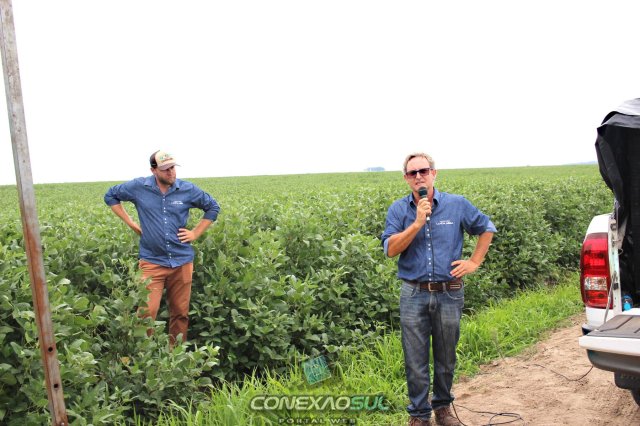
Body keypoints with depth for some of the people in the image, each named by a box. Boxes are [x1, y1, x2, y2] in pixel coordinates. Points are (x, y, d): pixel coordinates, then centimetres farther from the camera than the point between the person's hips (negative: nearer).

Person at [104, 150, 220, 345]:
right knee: (147, 311, -10)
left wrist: (196, 233, 4)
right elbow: (110, 196, 13)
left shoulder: (188, 189, -1)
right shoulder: (138, 187, -3)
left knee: (180, 313, 9)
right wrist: (131, 223, 4)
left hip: (182, 261, 2)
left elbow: (213, 207, 13)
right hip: (152, 261, -2)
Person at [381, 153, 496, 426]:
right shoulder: (399, 209, -2)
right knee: (415, 361, 5)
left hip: (449, 294, 1)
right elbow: (391, 249, -12)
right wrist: (418, 222, -20)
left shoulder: (457, 205, 0)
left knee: (446, 358, 15)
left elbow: (487, 228, 14)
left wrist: (474, 262, 6)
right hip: (414, 296, -1)